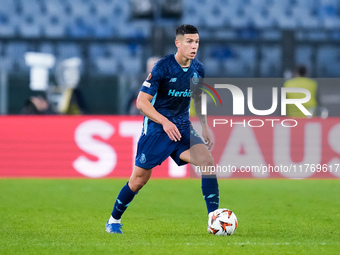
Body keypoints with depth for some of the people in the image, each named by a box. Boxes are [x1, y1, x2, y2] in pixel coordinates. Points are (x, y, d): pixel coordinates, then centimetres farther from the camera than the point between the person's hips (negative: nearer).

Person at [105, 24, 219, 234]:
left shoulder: (198, 69, 1)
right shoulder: (162, 67, -17)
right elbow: (141, 101, -17)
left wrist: (205, 126, 15)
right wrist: (165, 122, -29)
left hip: (183, 127, 4)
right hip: (157, 128, -4)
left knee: (208, 161, -18)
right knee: (139, 179, 1)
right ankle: (114, 220, 24)